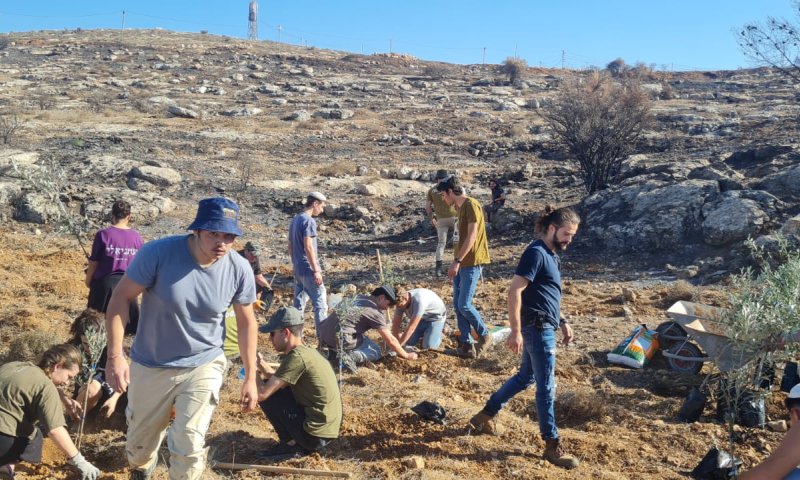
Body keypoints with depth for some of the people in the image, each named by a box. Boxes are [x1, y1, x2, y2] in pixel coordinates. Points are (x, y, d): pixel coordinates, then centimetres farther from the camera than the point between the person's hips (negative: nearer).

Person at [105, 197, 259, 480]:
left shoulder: (239, 269, -16)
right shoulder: (158, 253, -24)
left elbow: (246, 322, -3)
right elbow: (121, 298, -14)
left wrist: (250, 377, 0)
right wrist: (115, 355, -20)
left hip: (204, 366, 0)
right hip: (150, 366, 0)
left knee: (189, 445, -8)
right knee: (140, 440, 20)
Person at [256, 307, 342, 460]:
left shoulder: (297, 357, -18)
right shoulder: (307, 351, 9)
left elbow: (261, 394, -19)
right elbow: (279, 381, 20)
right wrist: (262, 366, 6)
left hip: (314, 434, -9)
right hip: (327, 430, 9)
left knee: (268, 394, -4)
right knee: (277, 388, 20)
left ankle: (291, 444, 3)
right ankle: (298, 442, 14)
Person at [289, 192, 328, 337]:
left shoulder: (295, 219, 13)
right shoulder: (309, 221, -14)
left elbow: (290, 246, 18)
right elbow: (308, 247, -21)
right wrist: (316, 270, -19)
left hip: (298, 269, 9)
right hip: (308, 269, -9)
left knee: (299, 304, 12)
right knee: (320, 304, -3)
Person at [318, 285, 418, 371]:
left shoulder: (358, 297, 18)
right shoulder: (376, 312, -4)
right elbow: (390, 340, -2)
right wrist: (406, 355, 11)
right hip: (339, 339, -8)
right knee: (376, 352, 10)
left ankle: (334, 352, 9)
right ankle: (348, 357, -15)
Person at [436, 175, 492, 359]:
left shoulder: (471, 205, -13)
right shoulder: (460, 207, 16)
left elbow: (472, 236, -19)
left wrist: (457, 261, -20)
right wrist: (456, 262, 16)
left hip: (471, 262, -9)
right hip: (461, 263, 9)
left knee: (464, 305, -9)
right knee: (457, 304, 6)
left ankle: (485, 336, 11)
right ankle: (466, 345, 11)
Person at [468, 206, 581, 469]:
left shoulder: (552, 255, 13)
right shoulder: (536, 252, -17)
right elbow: (515, 291, -22)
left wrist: (562, 322, 21)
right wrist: (516, 331, -24)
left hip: (544, 327, 10)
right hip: (538, 329, -10)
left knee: (525, 377, 20)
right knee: (546, 387, -1)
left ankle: (485, 414, 33)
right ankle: (552, 446, 10)